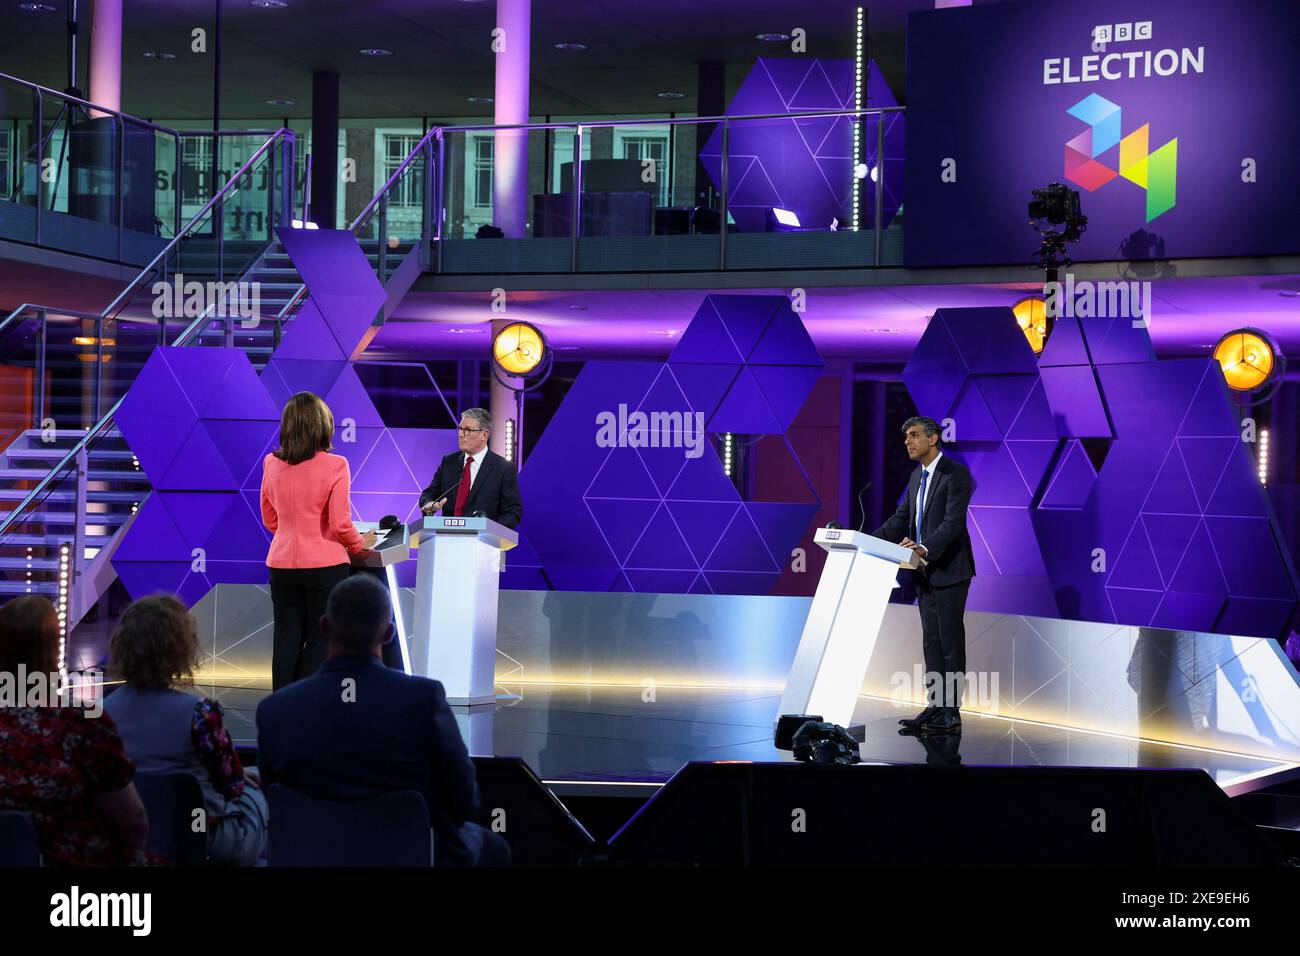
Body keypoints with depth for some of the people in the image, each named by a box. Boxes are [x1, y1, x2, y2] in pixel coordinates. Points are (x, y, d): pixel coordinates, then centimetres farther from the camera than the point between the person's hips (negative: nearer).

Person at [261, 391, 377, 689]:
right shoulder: (334, 466, -13)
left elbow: (270, 520, 12)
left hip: (281, 564, 4)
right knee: (320, 641, 5)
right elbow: (340, 524, -13)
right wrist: (360, 544, 6)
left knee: (286, 640, 10)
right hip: (325, 564, -4)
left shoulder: (271, 464, 1)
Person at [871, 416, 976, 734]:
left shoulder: (956, 473, -12)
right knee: (931, 642, 10)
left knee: (950, 641, -4)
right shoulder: (918, 477, 15)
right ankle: (935, 708, 15)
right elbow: (901, 518, 16)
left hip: (949, 571, -8)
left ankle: (951, 713, -1)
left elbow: (953, 521, -22)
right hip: (926, 573, 8)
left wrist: (925, 549, -36)